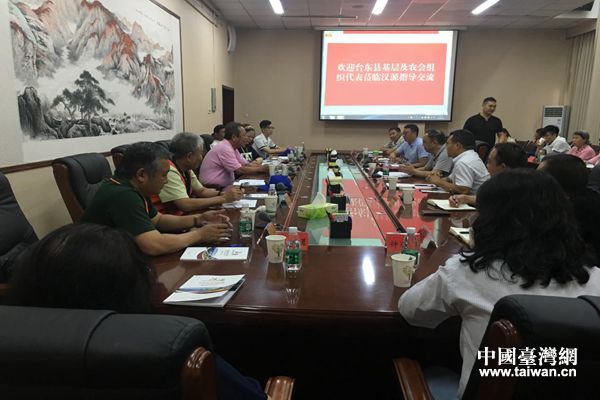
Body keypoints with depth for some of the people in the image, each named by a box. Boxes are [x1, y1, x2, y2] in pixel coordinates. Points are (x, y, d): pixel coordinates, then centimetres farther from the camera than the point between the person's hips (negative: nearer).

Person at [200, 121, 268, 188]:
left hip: (225, 185, 9)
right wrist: (261, 169, -14)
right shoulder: (225, 149, -19)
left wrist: (264, 167, -5)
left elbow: (246, 165, 8)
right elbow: (239, 170, -21)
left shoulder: (232, 148, 10)